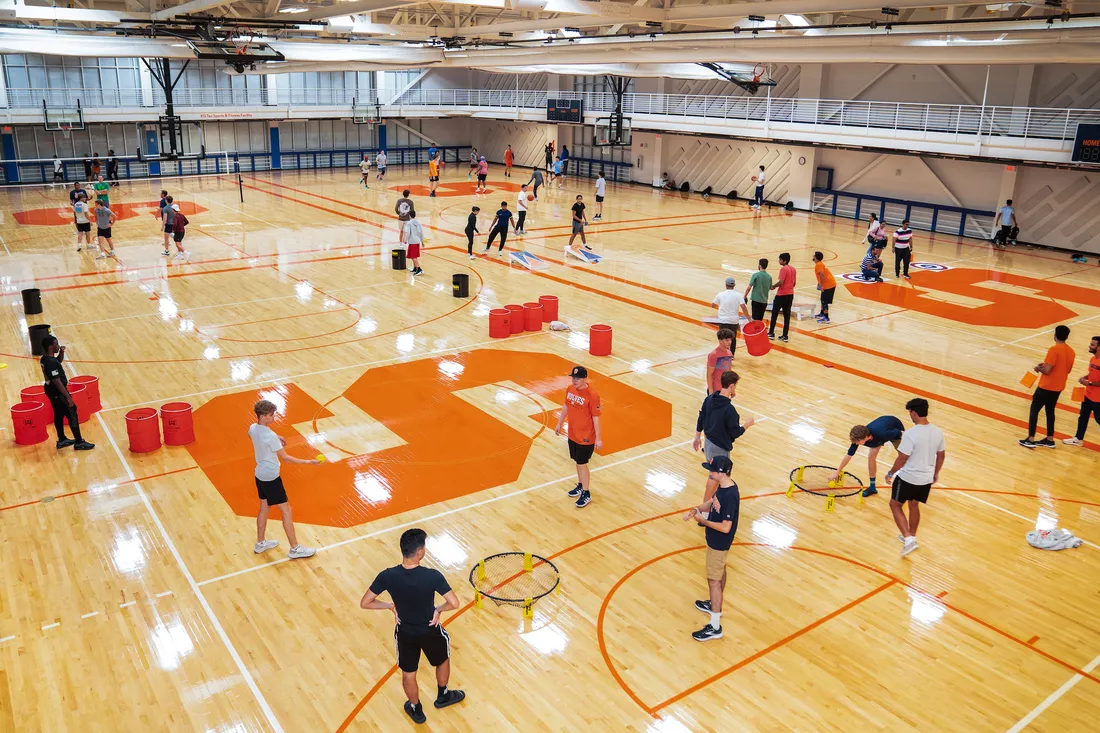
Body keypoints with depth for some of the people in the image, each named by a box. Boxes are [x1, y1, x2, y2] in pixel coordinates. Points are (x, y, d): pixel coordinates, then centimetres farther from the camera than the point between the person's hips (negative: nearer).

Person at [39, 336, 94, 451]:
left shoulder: (44, 359, 1)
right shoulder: (51, 363, -29)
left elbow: (59, 361, 23)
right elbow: (57, 382, -28)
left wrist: (61, 352, 2)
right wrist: (68, 397, -24)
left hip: (51, 391, 10)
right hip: (58, 392, -10)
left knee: (59, 415, 20)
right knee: (72, 415, 0)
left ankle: (62, 440, 32)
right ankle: (79, 442, 6)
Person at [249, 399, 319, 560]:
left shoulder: (253, 428, -2)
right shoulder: (271, 436, -28)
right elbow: (285, 457, -23)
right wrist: (307, 462, -22)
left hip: (260, 475, 9)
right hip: (271, 478, -9)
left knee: (264, 508, 22)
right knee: (286, 511, 0)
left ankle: (260, 544, 35)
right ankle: (295, 549, 7)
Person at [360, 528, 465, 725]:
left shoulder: (387, 576, -24)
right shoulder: (432, 576, -31)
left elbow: (364, 603, -15)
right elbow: (454, 603, -28)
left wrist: (391, 606, -2)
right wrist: (438, 609, -7)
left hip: (405, 632, 2)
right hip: (430, 630, -1)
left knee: (408, 673, 27)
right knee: (443, 660, 32)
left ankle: (416, 710, 49)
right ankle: (443, 696, 55)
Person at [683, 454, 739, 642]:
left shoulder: (730, 496, -33)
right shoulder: (723, 486, -5)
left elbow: (726, 527, -31)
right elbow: (712, 502, 11)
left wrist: (702, 520, -21)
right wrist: (696, 509, -7)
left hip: (718, 543, -10)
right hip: (717, 541, 10)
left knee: (713, 580, -1)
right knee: (720, 571, 26)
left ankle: (715, 627, 8)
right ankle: (716, 605, 48)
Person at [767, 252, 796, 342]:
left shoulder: (783, 269, -15)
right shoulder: (793, 269, 9)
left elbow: (781, 282, -22)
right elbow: (794, 283, 14)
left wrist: (773, 286, -7)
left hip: (781, 294, -7)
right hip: (790, 294, 7)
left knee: (774, 313, 8)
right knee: (787, 315, 8)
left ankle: (771, 333, 13)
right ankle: (785, 336, 9)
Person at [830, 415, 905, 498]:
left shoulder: (881, 434, -47)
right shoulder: (858, 437, -31)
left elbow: (902, 434, -27)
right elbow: (849, 455, -18)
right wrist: (837, 472, -13)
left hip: (895, 428, -3)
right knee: (871, 456, -8)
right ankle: (872, 487, 6)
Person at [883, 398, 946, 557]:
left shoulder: (910, 434, -26)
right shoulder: (938, 432, -5)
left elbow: (902, 459, -21)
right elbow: (941, 455, 8)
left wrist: (890, 473, -5)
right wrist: (936, 473, 23)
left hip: (907, 478, -6)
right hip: (926, 478, 6)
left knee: (895, 505, 12)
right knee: (914, 505, 25)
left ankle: (908, 539, 1)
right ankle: (911, 537, 40)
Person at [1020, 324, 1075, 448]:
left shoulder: (1053, 350, -21)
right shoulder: (1071, 352, 4)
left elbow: (1047, 370, -24)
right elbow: (1068, 370, 16)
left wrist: (1038, 368, -3)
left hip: (1046, 387, -7)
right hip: (1058, 387, 7)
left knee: (1034, 410, 4)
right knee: (1050, 411, 19)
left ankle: (1030, 440, 4)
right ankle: (1049, 440, 23)